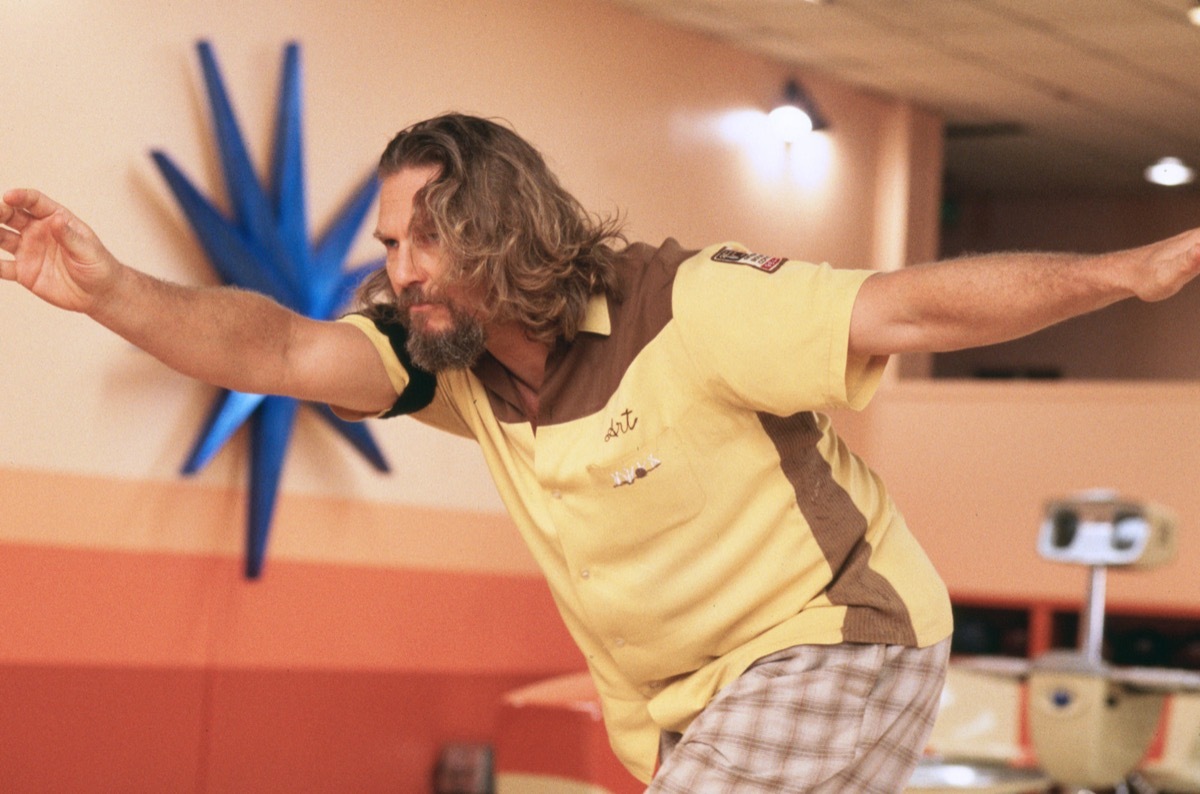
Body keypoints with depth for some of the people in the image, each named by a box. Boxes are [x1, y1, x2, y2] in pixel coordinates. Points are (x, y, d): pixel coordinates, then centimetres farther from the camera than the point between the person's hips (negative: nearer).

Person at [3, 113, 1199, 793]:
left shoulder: (688, 313, -21)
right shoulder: (455, 360, -4)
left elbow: (916, 306, -23)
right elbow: (278, 350, -15)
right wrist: (109, 291, -28)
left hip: (834, 643, -8)